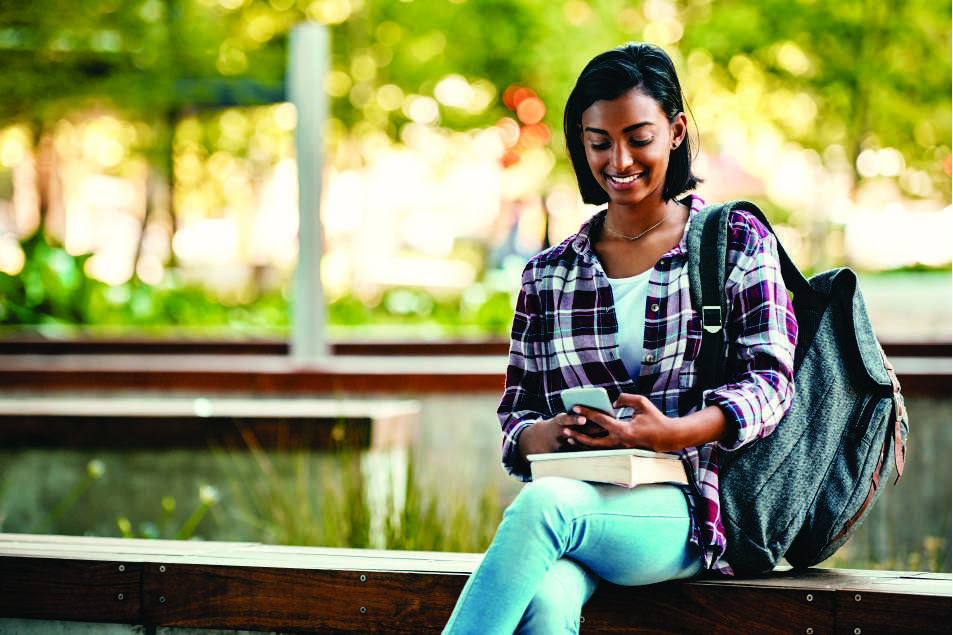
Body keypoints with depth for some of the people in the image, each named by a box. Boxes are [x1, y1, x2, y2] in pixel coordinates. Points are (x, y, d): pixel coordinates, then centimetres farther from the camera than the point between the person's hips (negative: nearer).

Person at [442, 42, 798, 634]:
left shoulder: (737, 242, 10)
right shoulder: (548, 274, 19)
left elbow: (769, 380, -1)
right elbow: (516, 413, 16)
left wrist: (674, 434, -20)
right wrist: (545, 434, -11)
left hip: (690, 506, -2)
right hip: (581, 494, 2)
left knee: (545, 504, -36)